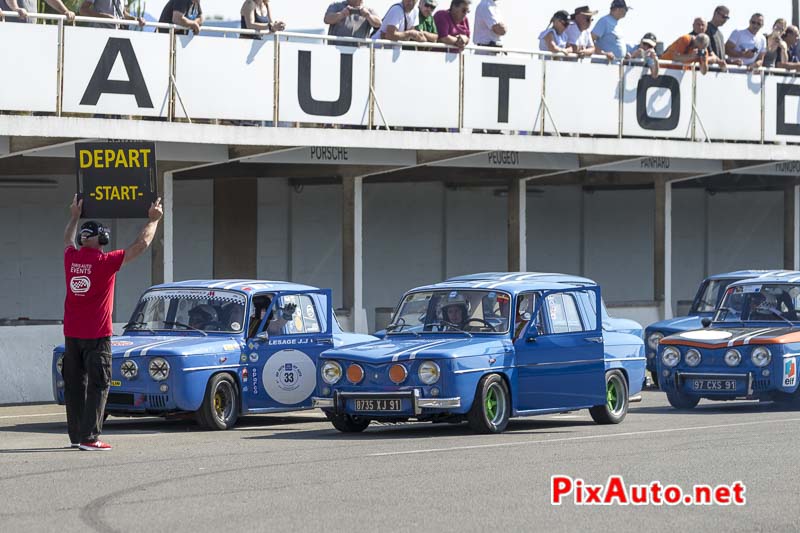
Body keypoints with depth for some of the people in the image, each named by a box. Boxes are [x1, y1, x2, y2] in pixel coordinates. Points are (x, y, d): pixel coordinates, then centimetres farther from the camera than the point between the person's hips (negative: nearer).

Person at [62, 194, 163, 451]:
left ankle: (75, 435, 16)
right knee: (98, 385, -4)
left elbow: (68, 239, 27)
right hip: (96, 334, -6)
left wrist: (74, 216, 40)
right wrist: (153, 220, 7)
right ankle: (89, 437, -10)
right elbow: (141, 244, -5)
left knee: (74, 384, 12)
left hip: (71, 334, 6)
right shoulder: (105, 262, -12)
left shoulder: (71, 258, 1)